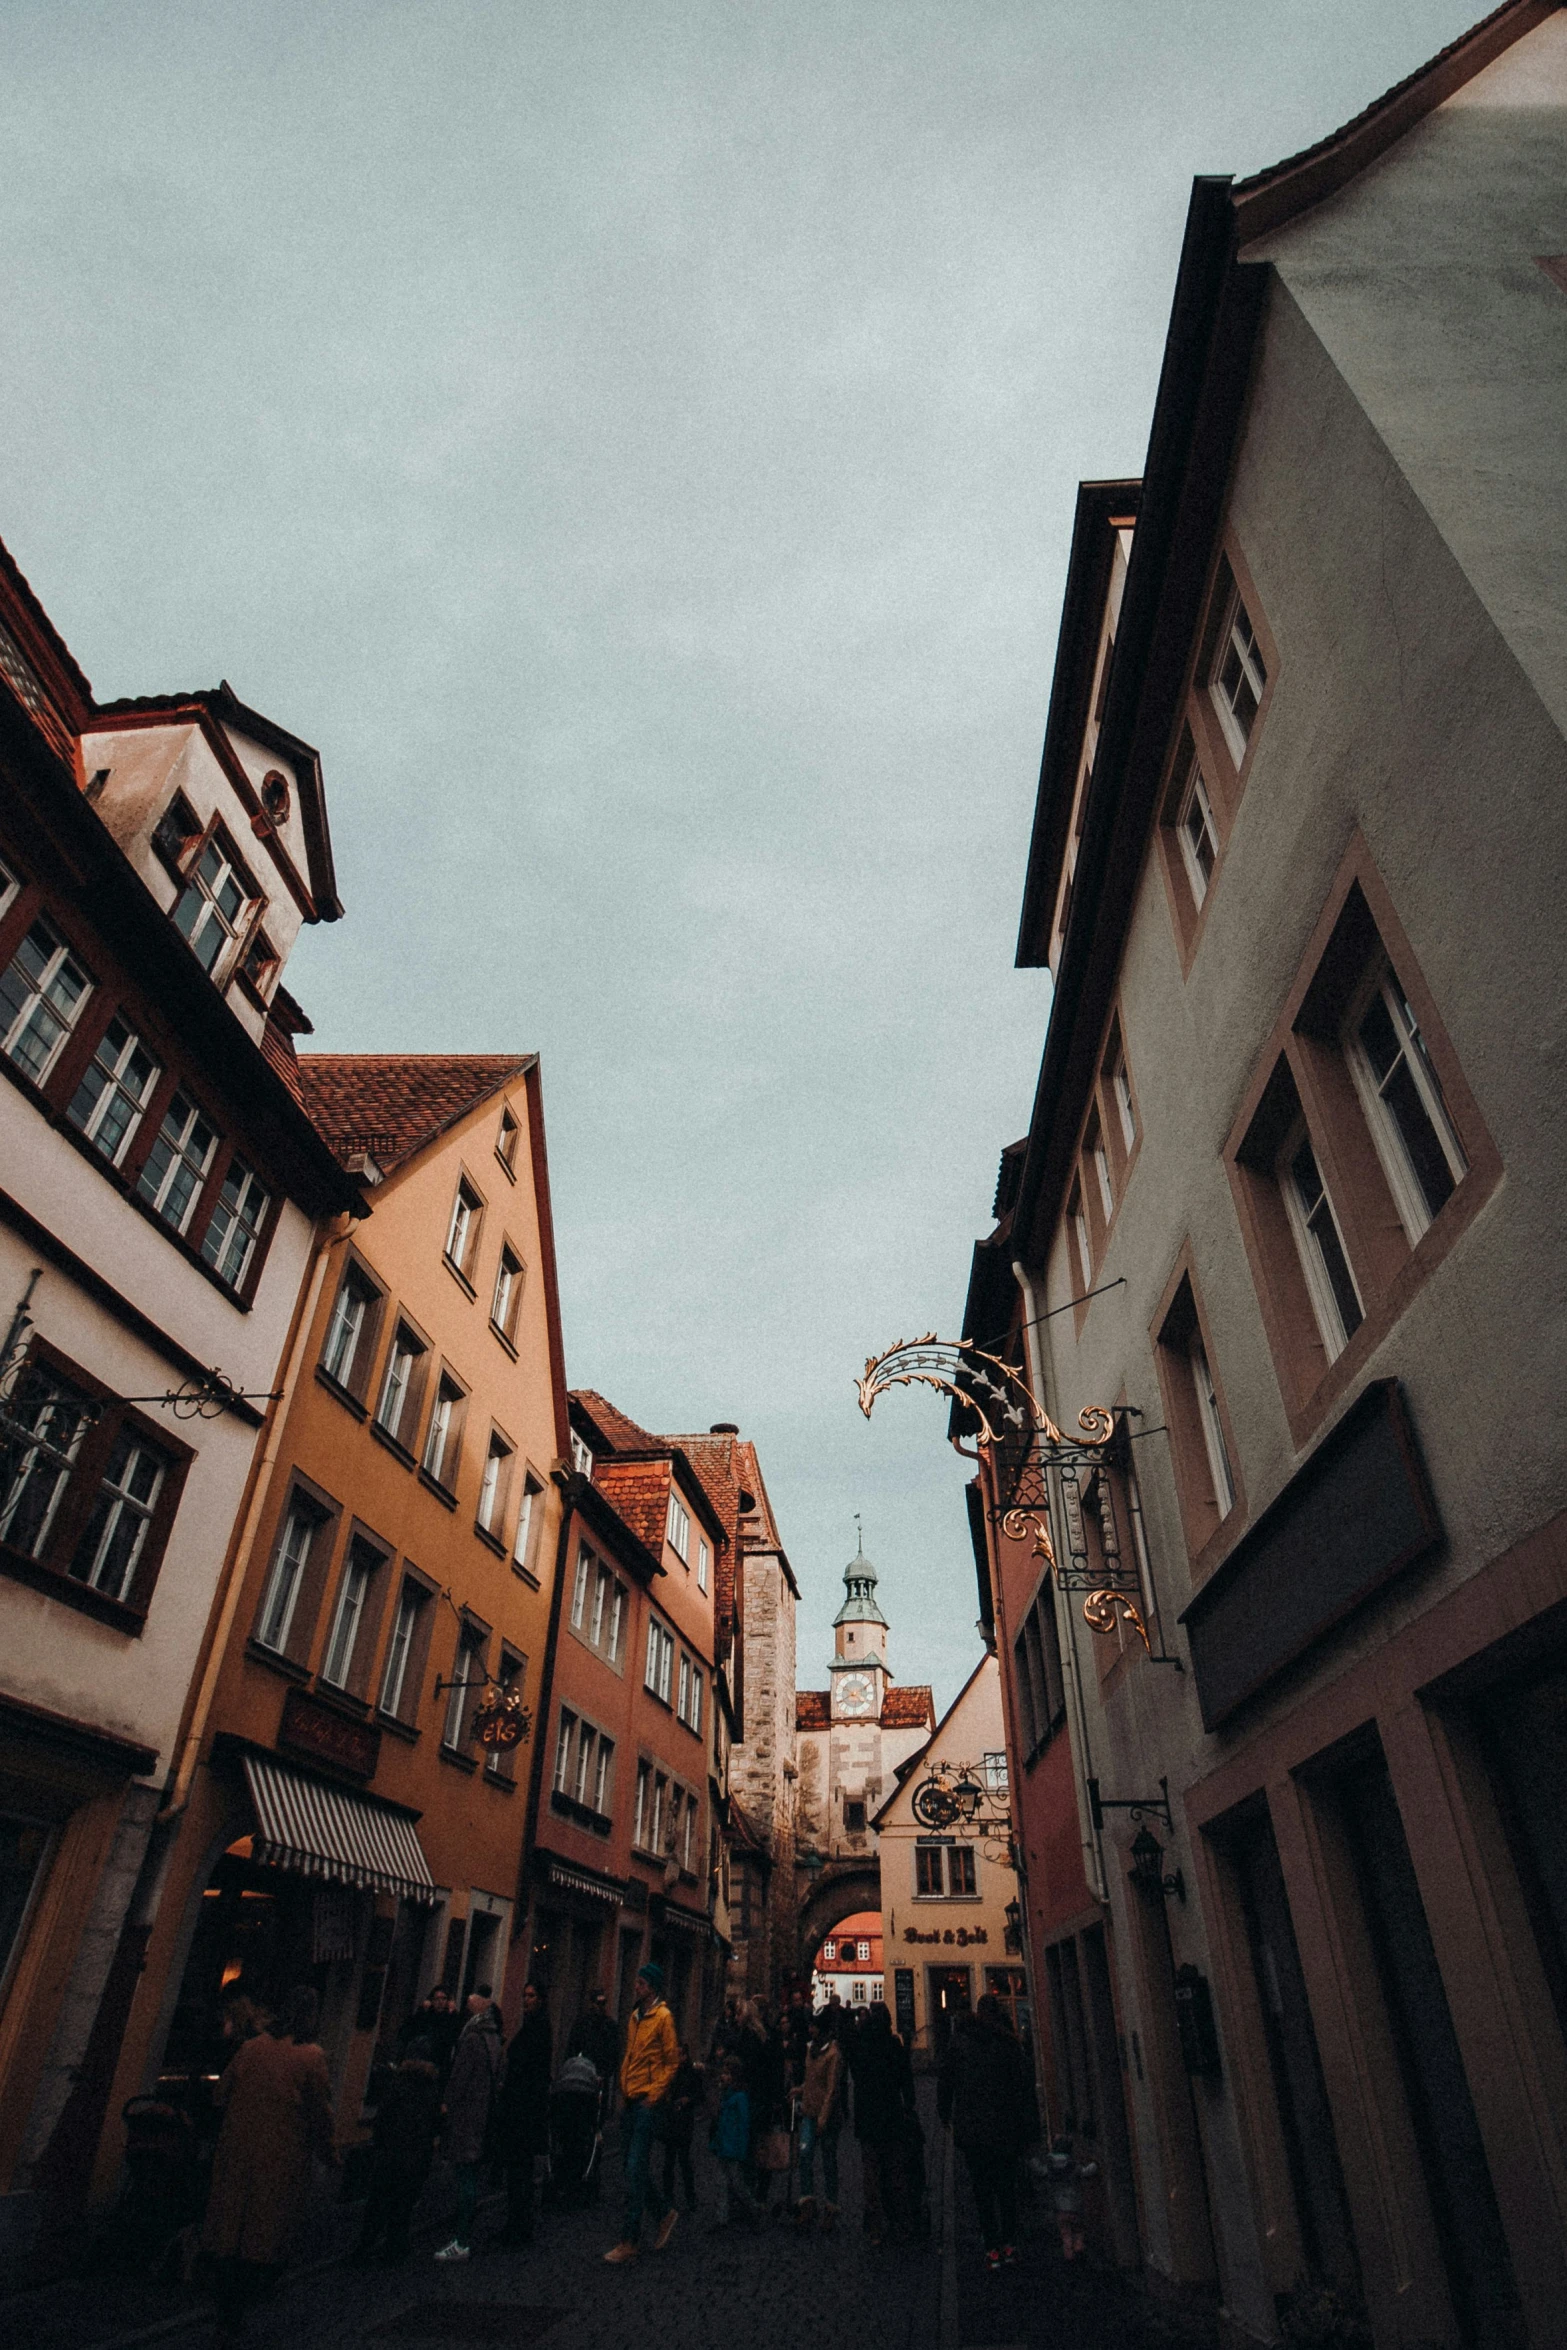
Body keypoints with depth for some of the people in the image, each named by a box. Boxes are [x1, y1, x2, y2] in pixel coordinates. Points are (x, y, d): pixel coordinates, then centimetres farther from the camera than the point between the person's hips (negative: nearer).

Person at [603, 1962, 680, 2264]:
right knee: (635, 2167, 13)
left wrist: (654, 2095, -13)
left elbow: (672, 2061, -10)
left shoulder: (663, 2017, -11)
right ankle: (664, 2213, 29)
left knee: (635, 2169, -6)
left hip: (648, 2102, -8)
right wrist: (623, 2091, 12)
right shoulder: (634, 2016, 12)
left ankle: (630, 2241, 2)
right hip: (630, 2101, 8)